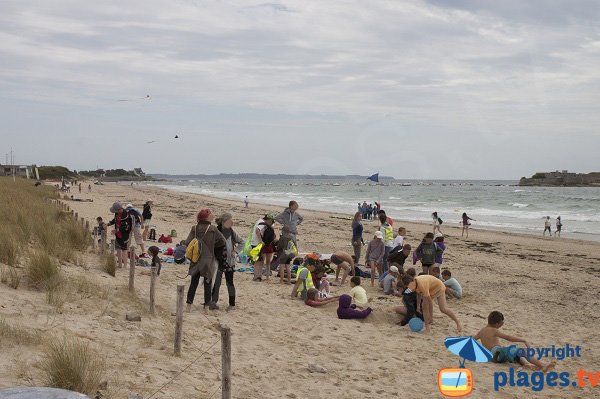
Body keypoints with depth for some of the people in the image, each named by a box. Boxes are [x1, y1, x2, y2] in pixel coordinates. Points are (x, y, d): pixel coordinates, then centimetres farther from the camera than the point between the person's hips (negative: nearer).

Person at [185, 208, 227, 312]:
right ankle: (207, 305, 10)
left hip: (196, 260, 3)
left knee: (194, 282, 10)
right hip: (208, 260, -3)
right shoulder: (213, 229, -10)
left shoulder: (194, 229, -2)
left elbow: (187, 242, -8)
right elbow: (223, 242, -10)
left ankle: (189, 304, 11)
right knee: (207, 283, 7)